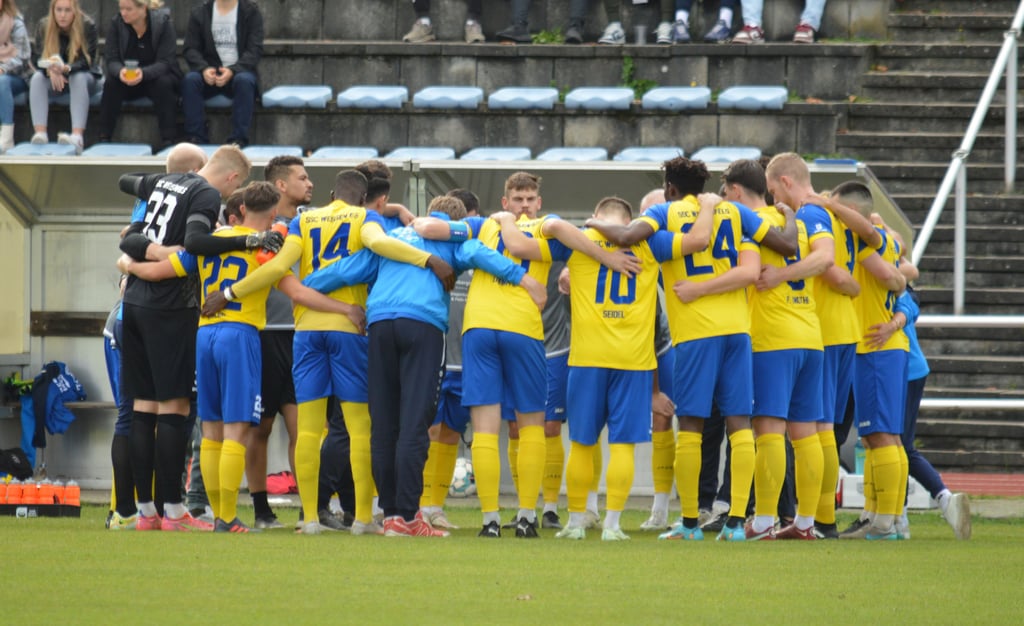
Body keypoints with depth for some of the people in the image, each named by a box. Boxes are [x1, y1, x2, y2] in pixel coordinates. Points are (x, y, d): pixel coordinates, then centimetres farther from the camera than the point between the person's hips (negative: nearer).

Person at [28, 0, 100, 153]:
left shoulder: (88, 26, -15)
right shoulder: (43, 26, -6)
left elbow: (87, 61, -21)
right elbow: (39, 58, -8)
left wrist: (66, 69, -42)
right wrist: (51, 70, -33)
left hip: (86, 77, -3)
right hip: (54, 78, 3)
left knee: (79, 78, -36)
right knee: (37, 78, -27)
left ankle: (77, 136, -53)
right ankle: (40, 134, -43)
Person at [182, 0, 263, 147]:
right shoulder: (199, 13, 8)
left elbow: (255, 50, -7)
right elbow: (191, 49, 3)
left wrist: (232, 70, -25)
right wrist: (204, 69, -20)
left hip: (239, 70, -2)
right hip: (209, 73, 2)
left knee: (244, 80, -35)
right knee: (190, 79, -29)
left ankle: (239, 139, -33)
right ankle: (196, 138, -27)